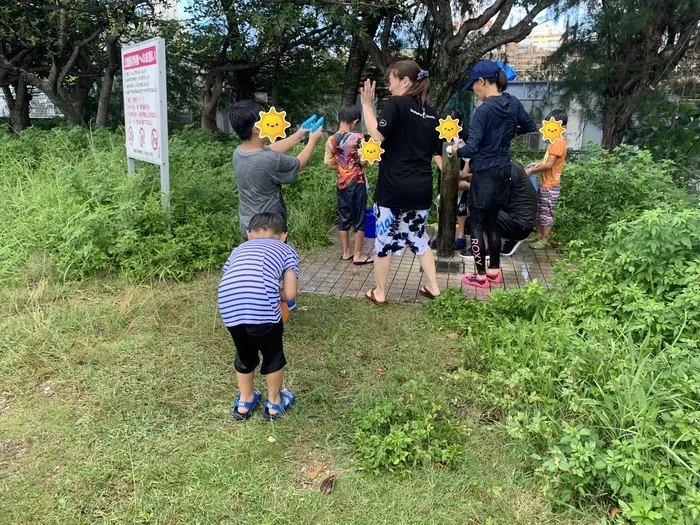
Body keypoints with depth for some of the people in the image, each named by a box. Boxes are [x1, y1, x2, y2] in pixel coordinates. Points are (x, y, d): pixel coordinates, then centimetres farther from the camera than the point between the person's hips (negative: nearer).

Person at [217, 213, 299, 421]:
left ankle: (244, 401, 47)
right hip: (262, 306, -3)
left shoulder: (239, 249, 33)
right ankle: (274, 402, 41)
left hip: (228, 304, 4)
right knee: (273, 354, 24)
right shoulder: (287, 250, 24)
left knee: (244, 353, 29)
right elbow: (290, 294, 13)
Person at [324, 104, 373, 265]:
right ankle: (358, 255, 7)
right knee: (359, 218, 3)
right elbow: (363, 162, -14)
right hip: (357, 183, -5)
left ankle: (346, 252, 20)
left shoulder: (331, 140, 1)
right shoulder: (358, 137, -13)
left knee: (343, 218, 13)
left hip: (341, 183, 5)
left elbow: (330, 164, 5)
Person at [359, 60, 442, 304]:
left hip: (394, 187, -6)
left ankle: (379, 293, 17)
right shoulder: (431, 113, 12)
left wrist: (367, 104, -9)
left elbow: (377, 135, -18)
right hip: (422, 187, 6)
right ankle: (432, 287, 24)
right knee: (418, 237, 21)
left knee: (384, 239, 7)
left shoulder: (396, 103, -8)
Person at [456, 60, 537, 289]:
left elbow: (471, 148, -22)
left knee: (476, 224, 4)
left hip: (485, 172, -7)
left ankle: (480, 275, 10)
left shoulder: (484, 110, -19)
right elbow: (530, 127, 19)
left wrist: (457, 151, -2)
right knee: (491, 222, 18)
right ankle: (494, 270, 26)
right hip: (503, 170, 7)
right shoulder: (514, 103, 3)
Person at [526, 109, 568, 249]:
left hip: (550, 186, -10)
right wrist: (539, 164, 9)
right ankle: (539, 236, 26)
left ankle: (544, 240, 9)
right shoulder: (557, 140, 12)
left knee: (547, 213, 0)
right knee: (539, 211, 16)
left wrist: (532, 171, -15)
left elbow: (549, 165, -24)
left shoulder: (558, 142, -20)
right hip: (544, 184, 10)